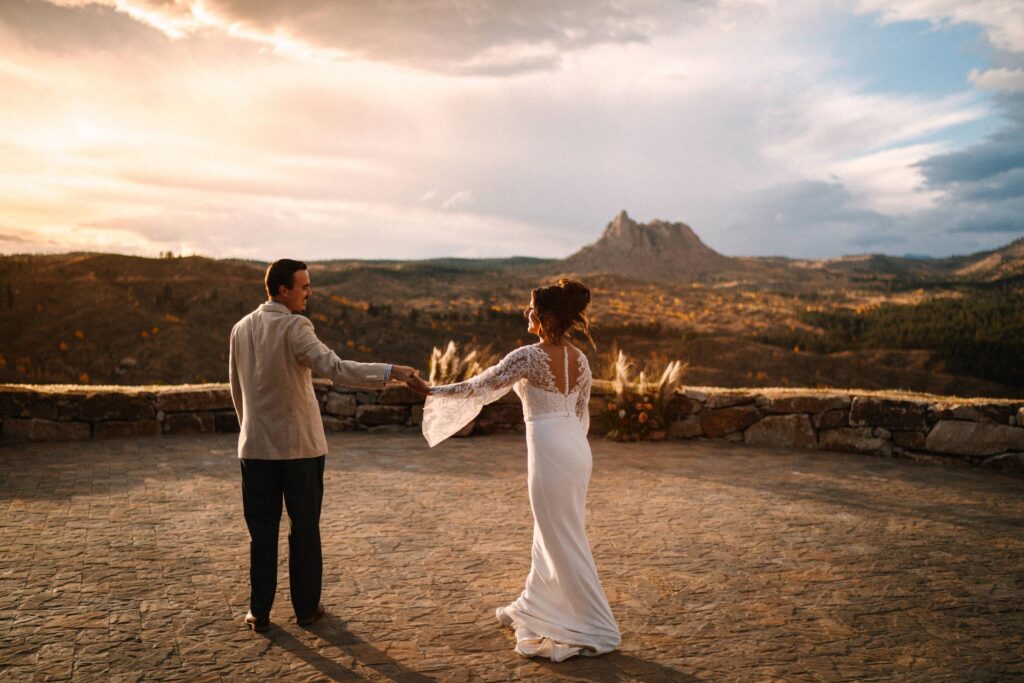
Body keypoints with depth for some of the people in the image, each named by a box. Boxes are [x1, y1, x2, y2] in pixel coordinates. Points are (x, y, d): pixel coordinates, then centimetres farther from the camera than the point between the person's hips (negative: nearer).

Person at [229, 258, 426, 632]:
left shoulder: (241, 329, 5)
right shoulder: (295, 328, -15)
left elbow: (237, 390, 12)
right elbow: (336, 369, -29)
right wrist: (394, 372, -33)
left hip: (256, 446, 5)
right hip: (300, 445, -4)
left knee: (262, 532, 12)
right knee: (305, 529, 10)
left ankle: (259, 612, 18)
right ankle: (306, 606, 20)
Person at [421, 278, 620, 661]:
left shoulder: (529, 356, -15)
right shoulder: (580, 359, 6)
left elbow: (482, 387, -10)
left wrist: (436, 391, 2)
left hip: (548, 451, -8)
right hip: (575, 448, 8)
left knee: (565, 542, 3)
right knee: (551, 534, 21)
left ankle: (596, 629, 12)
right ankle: (533, 608, 38)